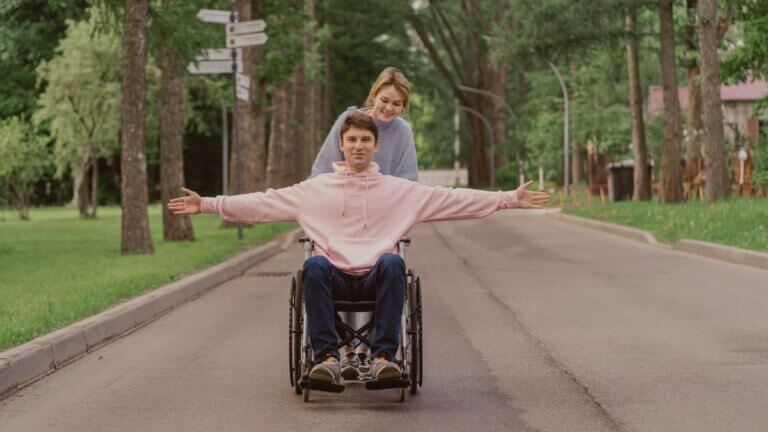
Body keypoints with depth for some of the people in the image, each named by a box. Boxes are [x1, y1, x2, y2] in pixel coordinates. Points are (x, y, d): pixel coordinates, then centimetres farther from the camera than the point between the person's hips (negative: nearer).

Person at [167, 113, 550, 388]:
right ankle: (327, 359, -35)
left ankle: (384, 357, -35)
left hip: (376, 279, 0)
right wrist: (208, 205, 2)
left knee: (392, 262, -34)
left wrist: (510, 199, 1)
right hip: (334, 278, 0)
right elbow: (262, 203, 11)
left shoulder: (400, 190, 14)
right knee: (314, 264, -34)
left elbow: (454, 199, 9)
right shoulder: (316, 189, 14)